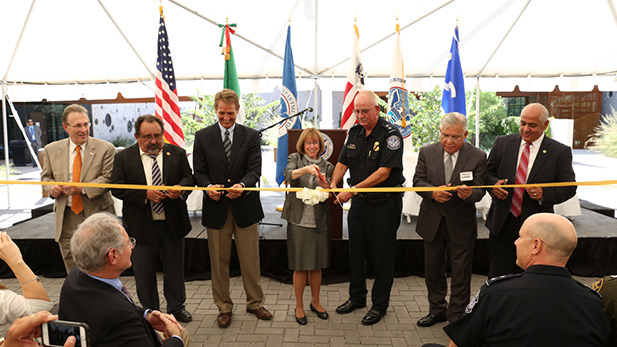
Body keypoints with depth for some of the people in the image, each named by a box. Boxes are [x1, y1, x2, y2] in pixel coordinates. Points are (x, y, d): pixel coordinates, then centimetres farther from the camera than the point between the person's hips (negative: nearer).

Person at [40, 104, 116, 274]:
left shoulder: (105, 148, -5)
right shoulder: (52, 149, 6)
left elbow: (109, 178, -10)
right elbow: (45, 177, 15)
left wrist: (83, 189, -22)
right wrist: (51, 188, -8)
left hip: (96, 215, -3)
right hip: (66, 217, 3)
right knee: (72, 268, 12)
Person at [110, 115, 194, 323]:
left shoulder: (177, 153, 3)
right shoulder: (123, 158, -1)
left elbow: (189, 177, 5)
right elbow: (117, 188, -7)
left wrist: (180, 189, -18)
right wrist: (145, 194, -20)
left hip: (173, 222, 1)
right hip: (141, 225, -1)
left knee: (175, 267, 14)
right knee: (144, 271, 11)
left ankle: (176, 307, 32)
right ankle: (149, 311, 29)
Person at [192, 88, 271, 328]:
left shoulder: (251, 136, 4)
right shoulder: (202, 137, 5)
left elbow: (254, 169, -4)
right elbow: (199, 172, 2)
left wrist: (241, 185, -24)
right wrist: (208, 188, -19)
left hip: (245, 206, 0)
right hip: (216, 208, 0)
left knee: (250, 260, 8)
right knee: (219, 261, 8)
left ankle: (255, 303, 25)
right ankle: (224, 307, 23)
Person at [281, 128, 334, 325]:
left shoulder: (327, 166, 9)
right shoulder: (295, 159, 4)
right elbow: (289, 175, -17)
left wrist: (324, 184, -19)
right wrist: (306, 169, -34)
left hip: (319, 221, 2)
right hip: (298, 219, -2)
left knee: (317, 264, 12)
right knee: (300, 266, 4)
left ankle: (315, 302, 31)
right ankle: (299, 306, 20)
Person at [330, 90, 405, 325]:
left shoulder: (390, 134, -15)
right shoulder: (355, 132, 6)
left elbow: (383, 172, -21)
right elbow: (343, 162, 8)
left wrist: (353, 190, -21)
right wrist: (333, 184, -10)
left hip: (384, 204, -6)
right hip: (358, 202, 7)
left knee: (382, 256, 5)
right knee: (356, 251, 16)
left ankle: (380, 304, 21)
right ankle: (357, 297, 34)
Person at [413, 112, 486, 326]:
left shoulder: (477, 156, -7)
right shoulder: (426, 152, -1)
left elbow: (480, 190, -7)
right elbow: (418, 181, -1)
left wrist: (469, 194, -30)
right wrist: (433, 191, -21)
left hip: (461, 224, -2)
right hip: (432, 221, 3)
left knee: (461, 274, 8)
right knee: (433, 269, 16)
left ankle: (457, 316, 25)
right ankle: (437, 310, 36)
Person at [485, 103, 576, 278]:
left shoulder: (560, 152, -4)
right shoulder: (503, 143, 2)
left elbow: (569, 187, -3)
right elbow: (488, 172, 9)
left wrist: (544, 194, -22)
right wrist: (493, 185, -14)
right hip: (502, 223, 2)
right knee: (498, 275, 11)